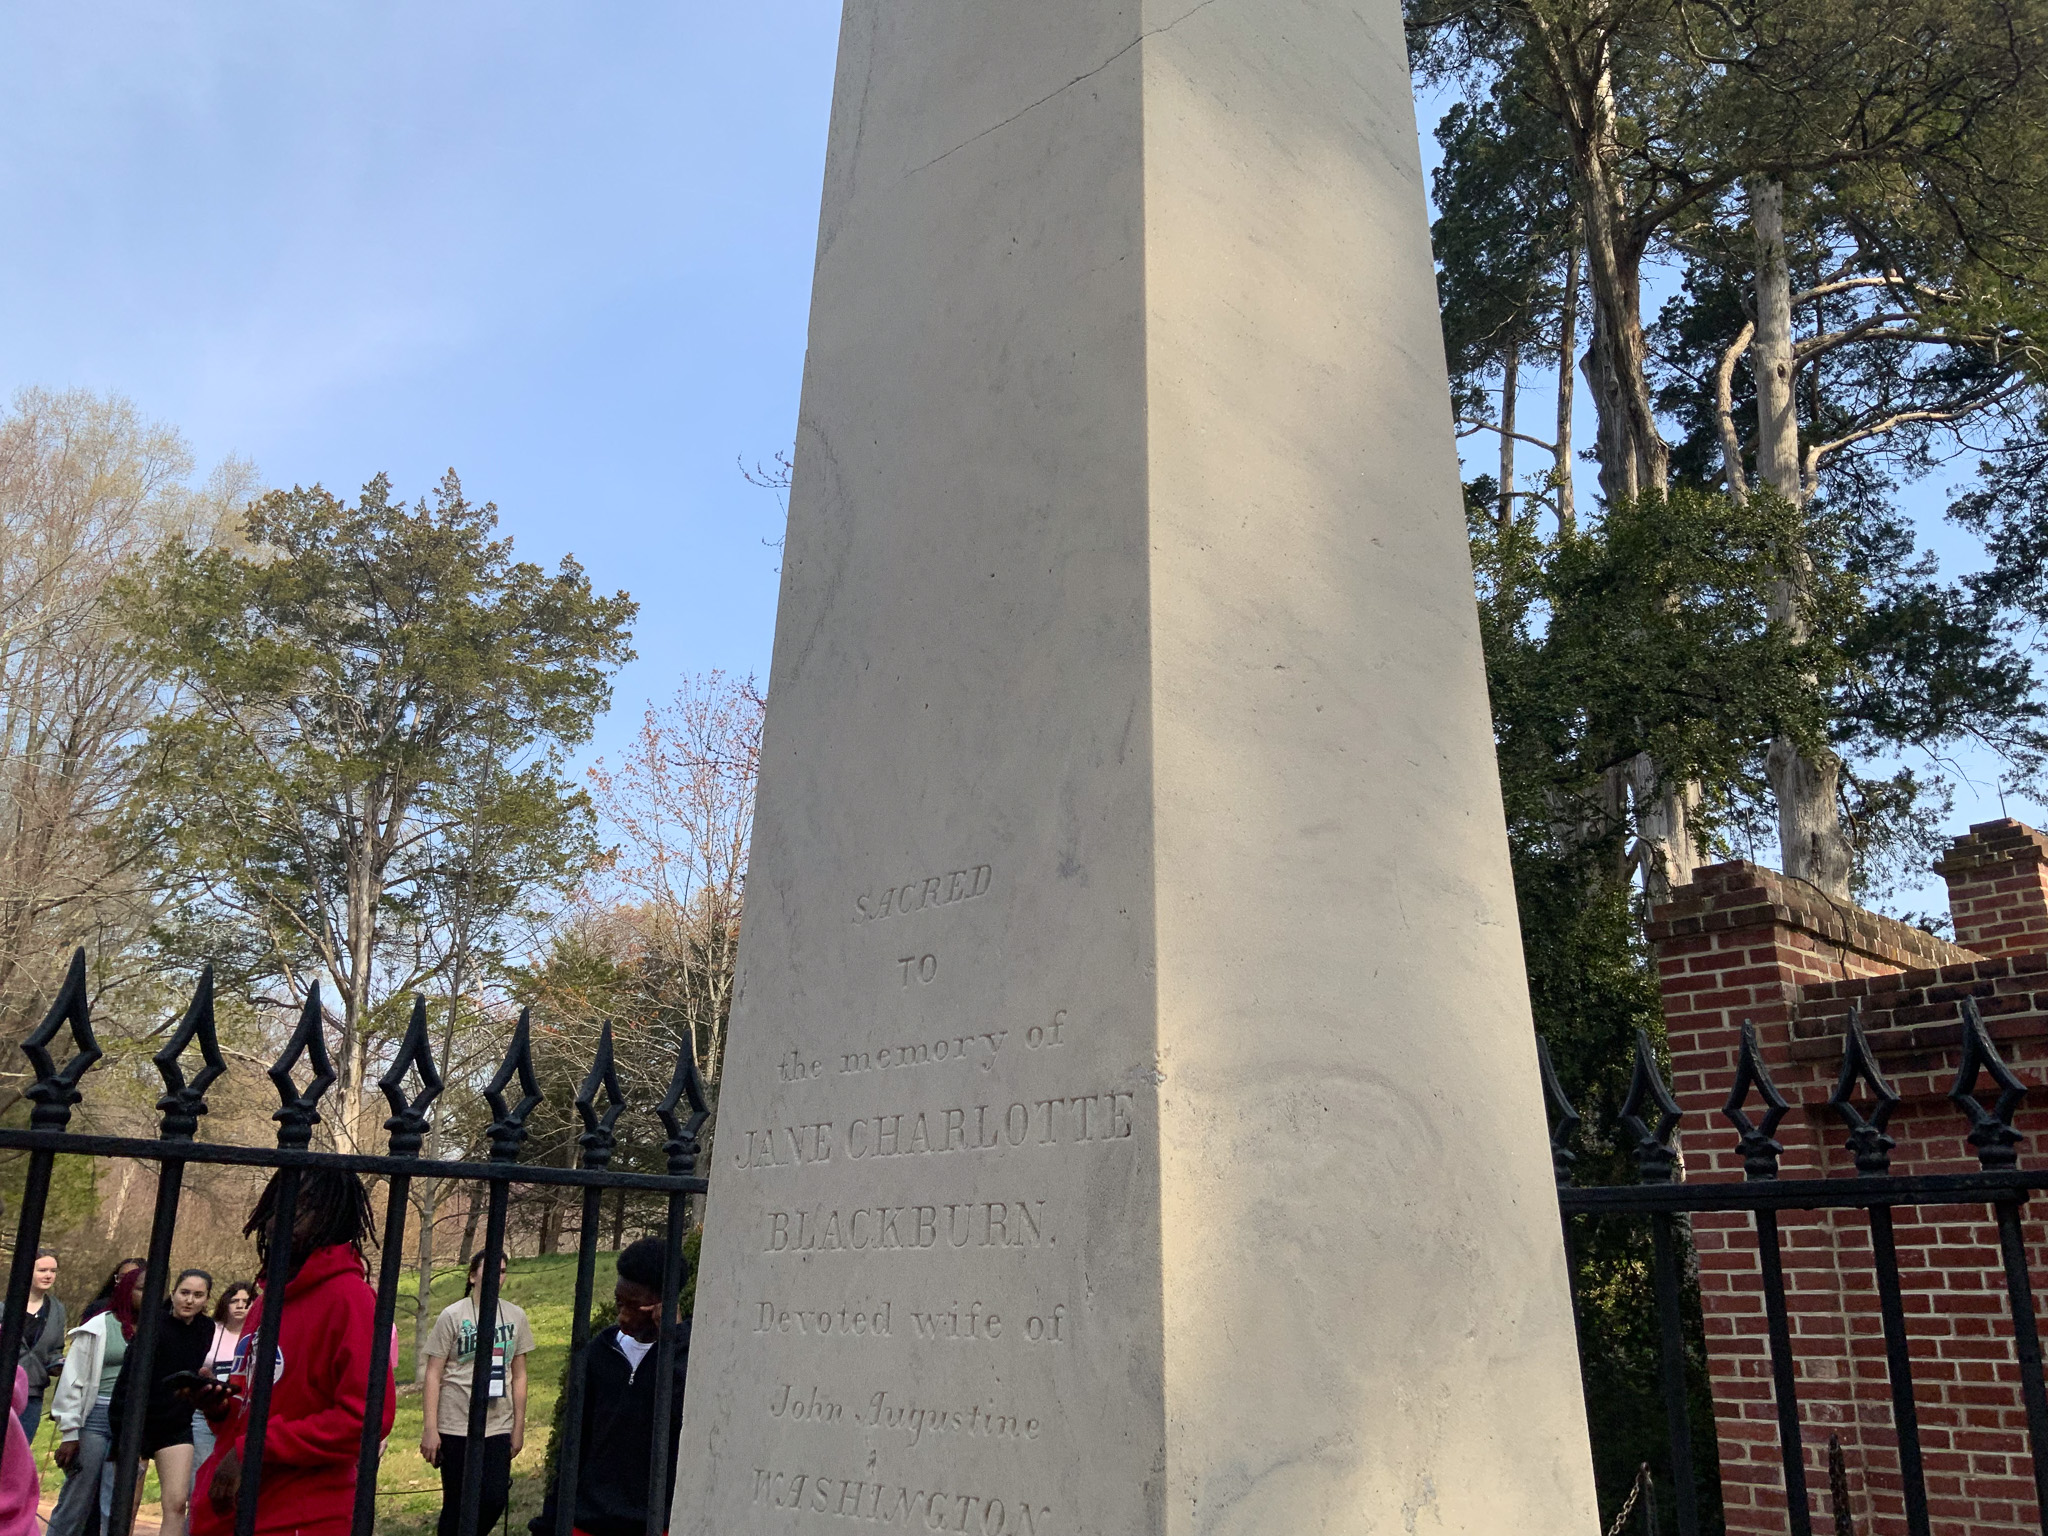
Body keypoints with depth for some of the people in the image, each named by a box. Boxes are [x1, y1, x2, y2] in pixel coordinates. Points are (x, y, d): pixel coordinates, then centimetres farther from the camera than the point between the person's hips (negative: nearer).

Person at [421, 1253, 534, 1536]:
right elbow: (433, 1375, -5)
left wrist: (519, 1427, 8)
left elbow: (519, 1376, 10)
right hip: (456, 1427, -3)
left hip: (499, 1427, 3)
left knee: (496, 1500, -3)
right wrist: (430, 1428, -11)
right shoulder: (452, 1316, -4)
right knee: (457, 1504, 4)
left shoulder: (516, 1317, 6)